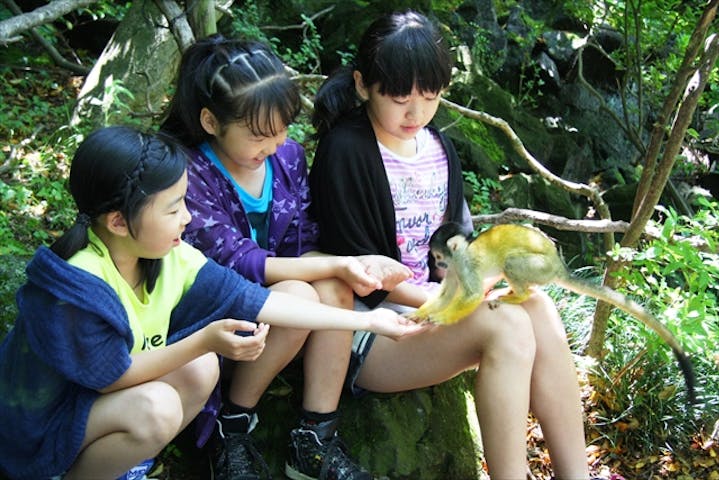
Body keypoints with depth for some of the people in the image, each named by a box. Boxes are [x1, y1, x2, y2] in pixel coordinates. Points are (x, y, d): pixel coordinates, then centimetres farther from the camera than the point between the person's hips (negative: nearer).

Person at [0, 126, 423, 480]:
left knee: (203, 370, -13)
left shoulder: (172, 258, -12)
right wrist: (204, 341, -34)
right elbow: (113, 377, -24)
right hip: (42, 423, -7)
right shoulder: (74, 285, -31)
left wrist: (367, 320, -12)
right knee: (157, 409, -30)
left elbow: (257, 301, -11)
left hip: (105, 398, 7)